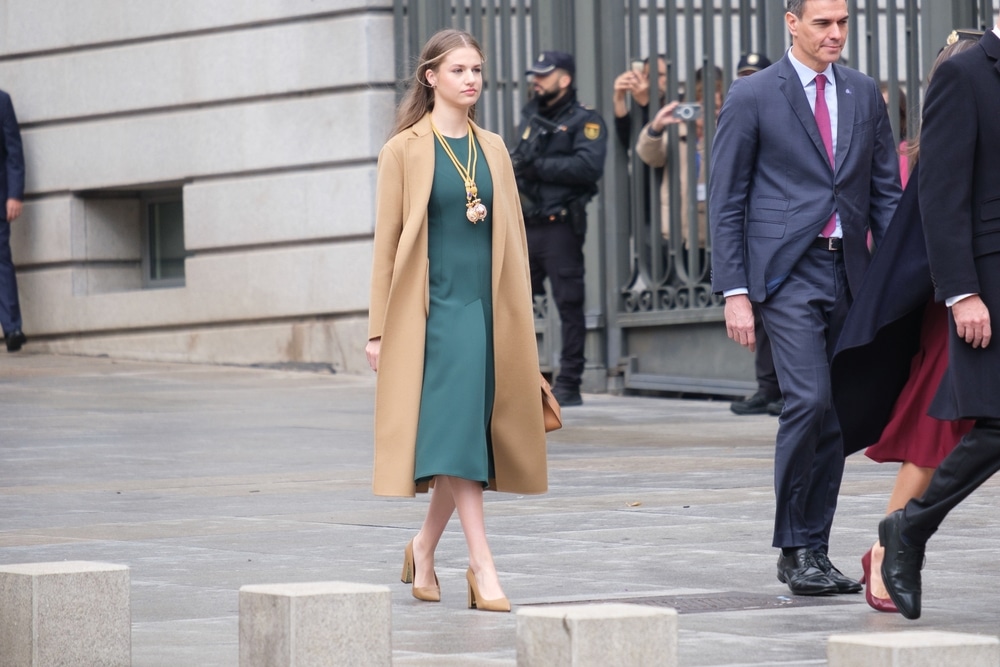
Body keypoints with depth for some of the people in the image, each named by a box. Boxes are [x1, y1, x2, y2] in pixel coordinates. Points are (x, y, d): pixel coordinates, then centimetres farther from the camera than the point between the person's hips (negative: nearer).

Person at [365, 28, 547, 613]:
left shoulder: (493, 149, 13)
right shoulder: (405, 150, 0)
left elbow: (513, 235, 15)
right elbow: (387, 239, 0)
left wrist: (520, 319, 11)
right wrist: (378, 329, -3)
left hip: (488, 306, 5)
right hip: (433, 310, -5)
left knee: (469, 440, 7)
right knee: (454, 430, -13)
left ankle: (424, 550, 26)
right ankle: (483, 569, -15)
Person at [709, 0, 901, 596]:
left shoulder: (864, 94, 12)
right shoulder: (753, 97, -1)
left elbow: (886, 191, 15)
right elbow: (726, 201, -1)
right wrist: (734, 292, -8)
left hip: (850, 273, 5)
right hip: (786, 272, -5)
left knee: (835, 415, 4)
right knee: (809, 399, -17)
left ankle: (815, 550, 12)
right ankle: (793, 548, -6)